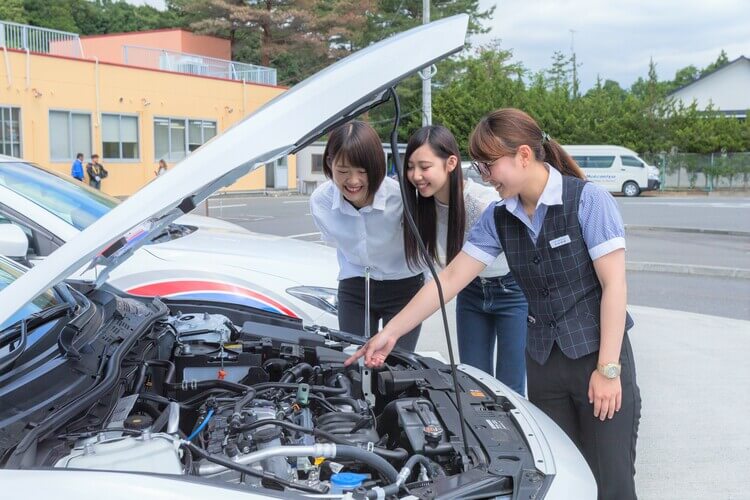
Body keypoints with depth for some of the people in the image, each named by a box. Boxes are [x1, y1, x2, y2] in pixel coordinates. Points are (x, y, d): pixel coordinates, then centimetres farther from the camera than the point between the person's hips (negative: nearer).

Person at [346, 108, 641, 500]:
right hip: (543, 362, 5)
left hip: (598, 356, -5)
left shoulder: (588, 200, -13)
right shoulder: (498, 218, 3)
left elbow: (614, 285, -14)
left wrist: (608, 369, -16)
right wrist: (389, 333, 1)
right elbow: (449, 279, 3)